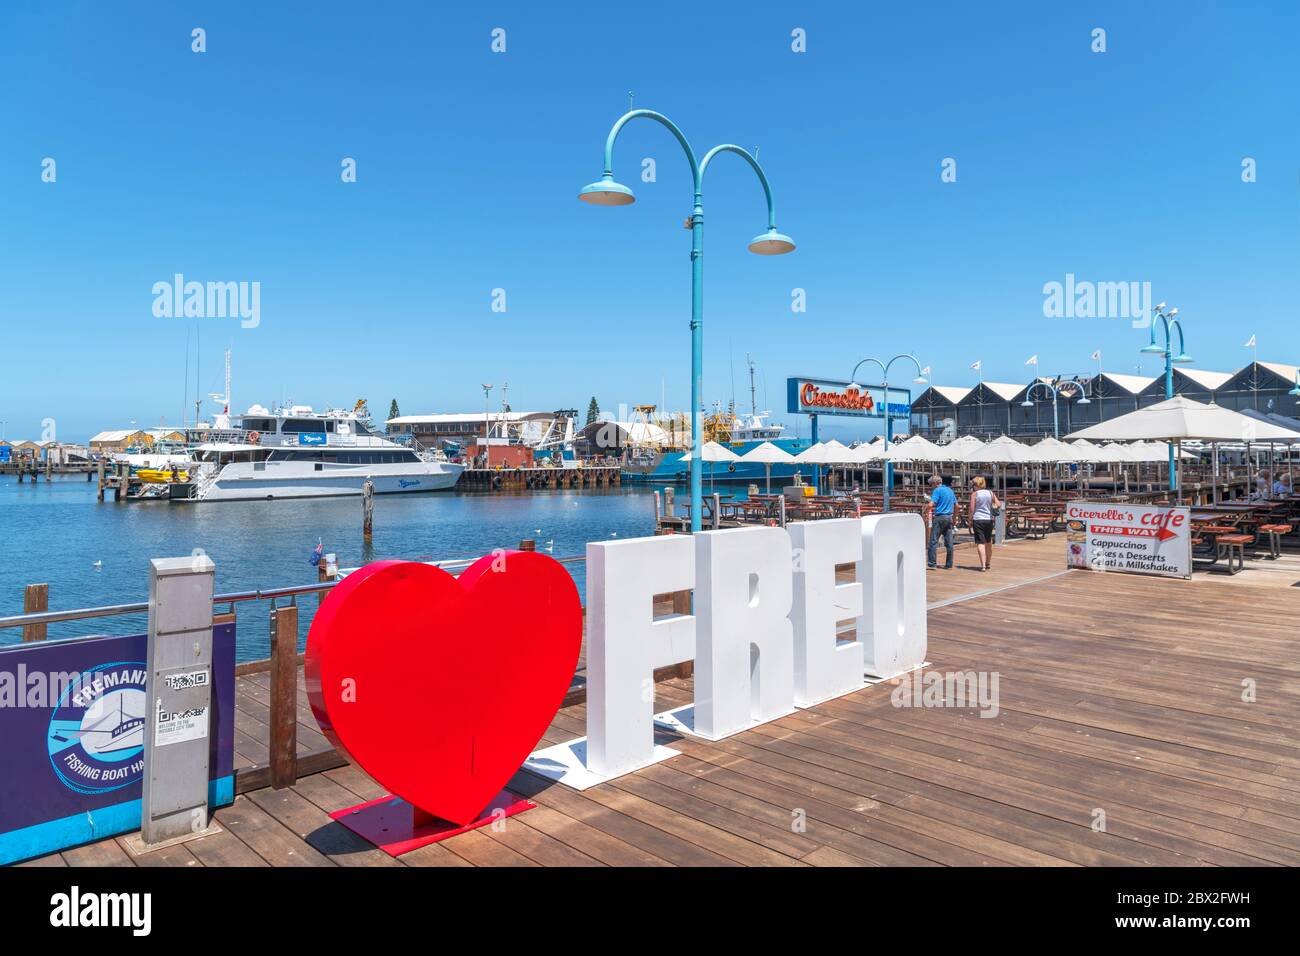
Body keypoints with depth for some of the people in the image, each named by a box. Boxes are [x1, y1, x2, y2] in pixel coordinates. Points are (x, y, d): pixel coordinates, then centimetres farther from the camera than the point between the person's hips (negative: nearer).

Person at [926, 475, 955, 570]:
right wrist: (954, 517, 27)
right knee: (949, 542, 7)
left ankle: (932, 563, -8)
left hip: (939, 517, -7)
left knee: (933, 541, -4)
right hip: (949, 518, 7)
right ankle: (949, 565, 9)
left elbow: (931, 504, -19)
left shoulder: (937, 491, -8)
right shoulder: (950, 490, 15)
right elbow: (956, 505, 20)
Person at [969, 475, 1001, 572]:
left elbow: (972, 509, -6)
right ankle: (988, 563, 33)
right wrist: (992, 507, 18)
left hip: (978, 520, -4)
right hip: (989, 519, 4)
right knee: (988, 542, 19)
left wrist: (970, 521, 2)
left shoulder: (974, 494, -5)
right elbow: (998, 505, -2)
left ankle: (983, 565, -15)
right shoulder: (990, 493, 5)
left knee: (980, 542, -5)